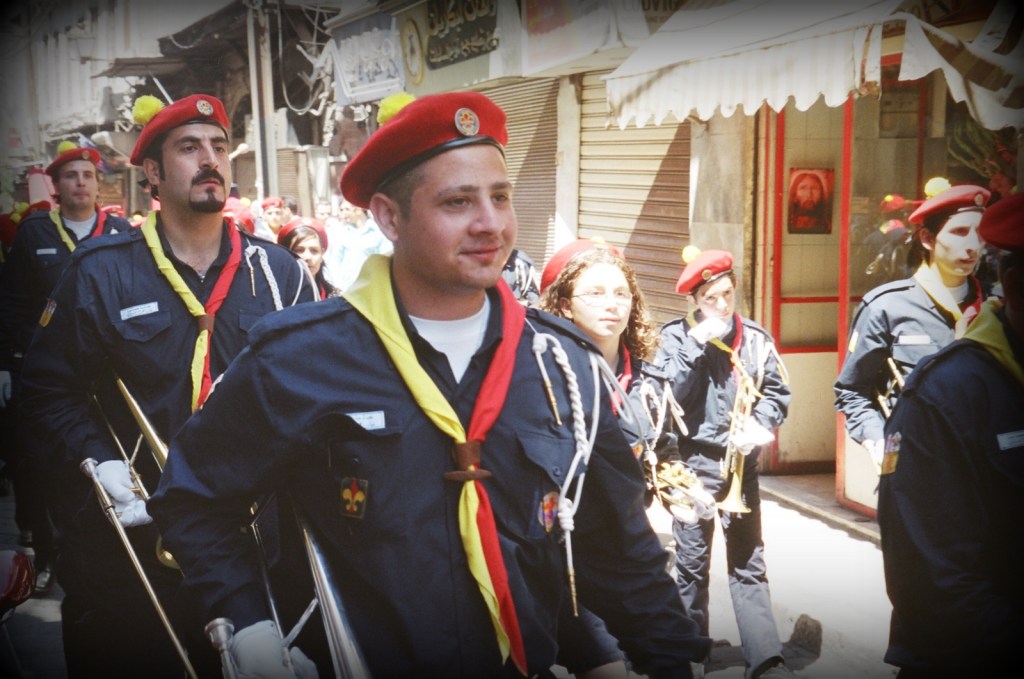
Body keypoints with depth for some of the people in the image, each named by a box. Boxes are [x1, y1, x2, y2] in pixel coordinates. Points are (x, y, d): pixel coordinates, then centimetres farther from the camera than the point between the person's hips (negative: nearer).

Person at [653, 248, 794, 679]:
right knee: (691, 562, 8)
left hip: (740, 463, 2)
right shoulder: (676, 336, -2)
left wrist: (760, 425, -12)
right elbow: (665, 394, -11)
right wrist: (697, 344, -15)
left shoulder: (755, 337, 4)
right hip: (694, 462, -1)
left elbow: (777, 392, 7)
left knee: (749, 564, 5)